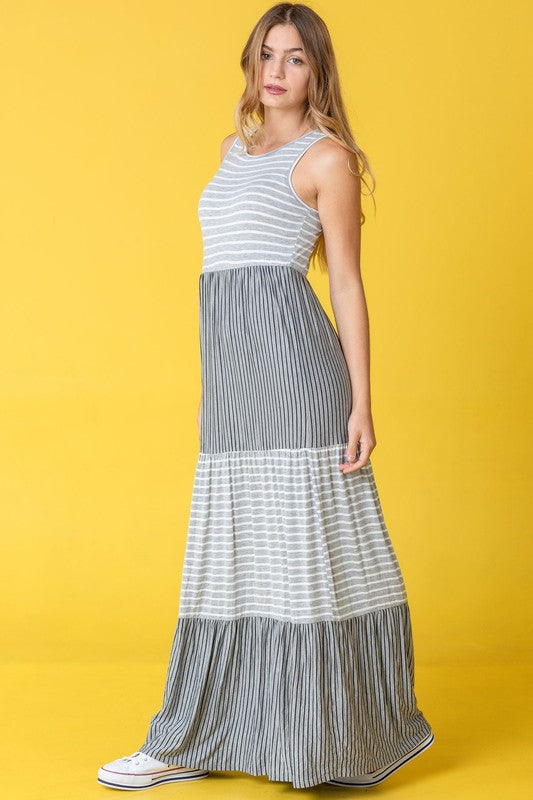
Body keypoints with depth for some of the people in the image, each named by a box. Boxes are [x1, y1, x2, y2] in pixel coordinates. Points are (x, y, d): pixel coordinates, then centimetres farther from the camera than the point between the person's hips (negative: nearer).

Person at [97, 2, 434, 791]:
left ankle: (331, 736, 11)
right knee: (232, 552, 10)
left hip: (292, 364, -7)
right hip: (232, 370, 7)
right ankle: (192, 743, 18)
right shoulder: (235, 147, 21)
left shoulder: (327, 156, 1)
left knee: (307, 545, -3)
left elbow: (347, 284, -4)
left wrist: (361, 403, -10)